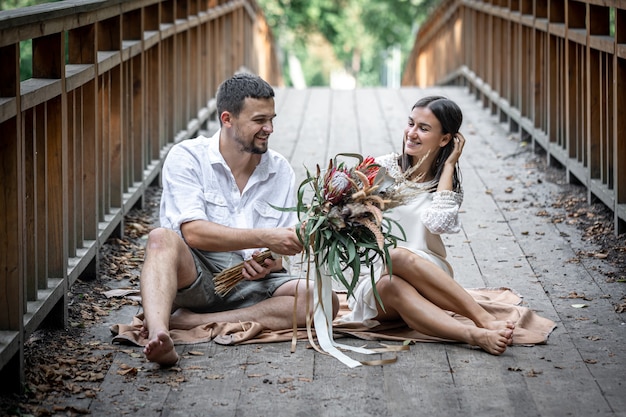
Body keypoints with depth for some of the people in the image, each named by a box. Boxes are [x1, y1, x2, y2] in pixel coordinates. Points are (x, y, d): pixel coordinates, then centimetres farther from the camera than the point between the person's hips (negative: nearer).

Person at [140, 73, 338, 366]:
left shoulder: (280, 171, 10)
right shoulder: (187, 157, -3)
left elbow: (281, 249, 11)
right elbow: (194, 232, -16)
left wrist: (269, 263, -14)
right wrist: (265, 237, -23)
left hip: (251, 280, 4)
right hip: (194, 278, -3)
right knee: (162, 238, -34)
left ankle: (194, 321, -29)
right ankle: (158, 334, -60)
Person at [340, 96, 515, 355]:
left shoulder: (448, 182, 9)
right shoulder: (383, 168, 8)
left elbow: (437, 223, -13)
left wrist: (449, 166, -3)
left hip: (427, 276, 0)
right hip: (375, 281, 0)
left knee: (402, 257, -35)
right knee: (391, 286, -37)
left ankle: (485, 319, -44)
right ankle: (477, 335, -53)